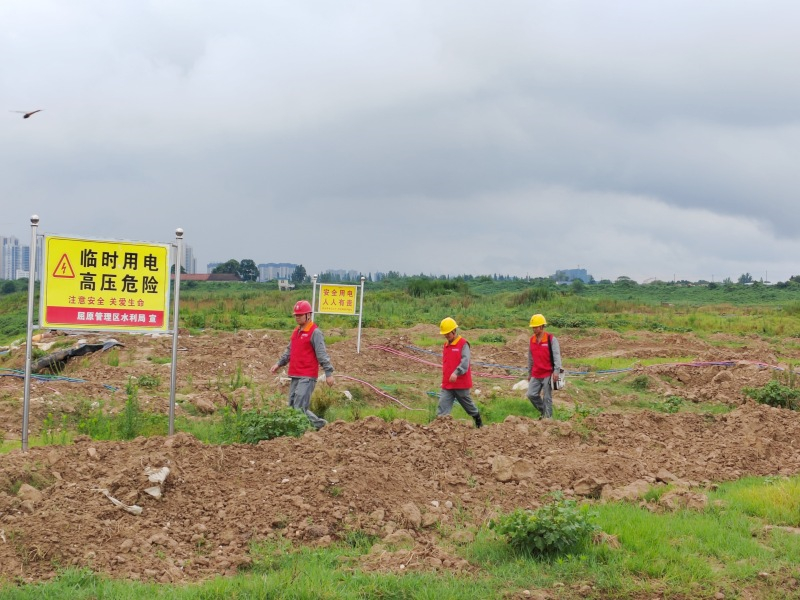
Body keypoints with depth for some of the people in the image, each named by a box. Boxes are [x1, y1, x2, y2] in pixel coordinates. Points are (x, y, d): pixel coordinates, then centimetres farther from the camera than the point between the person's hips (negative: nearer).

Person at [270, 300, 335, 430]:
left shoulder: (315, 332, -10)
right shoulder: (296, 331, 16)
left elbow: (322, 354, -16)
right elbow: (289, 351, 24)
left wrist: (328, 373, -20)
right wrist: (279, 363, 12)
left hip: (308, 377, -9)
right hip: (295, 376, 9)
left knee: (299, 407, -15)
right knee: (292, 407, 10)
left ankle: (319, 424, -1)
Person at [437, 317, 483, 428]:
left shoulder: (463, 344, -11)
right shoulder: (446, 345, 11)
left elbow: (465, 361, -23)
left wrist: (456, 373, -37)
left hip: (461, 383, -6)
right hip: (447, 384, 6)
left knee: (468, 405, 12)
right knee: (442, 408, -6)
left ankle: (479, 423, 34)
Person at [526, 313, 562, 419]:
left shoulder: (551, 339, -8)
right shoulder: (532, 340, 10)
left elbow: (556, 356, -13)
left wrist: (556, 371, -23)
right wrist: (529, 373, 20)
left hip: (548, 374, -5)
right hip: (536, 375, 6)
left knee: (547, 398, -2)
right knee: (531, 395, -1)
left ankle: (548, 417, 7)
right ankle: (544, 412, 18)